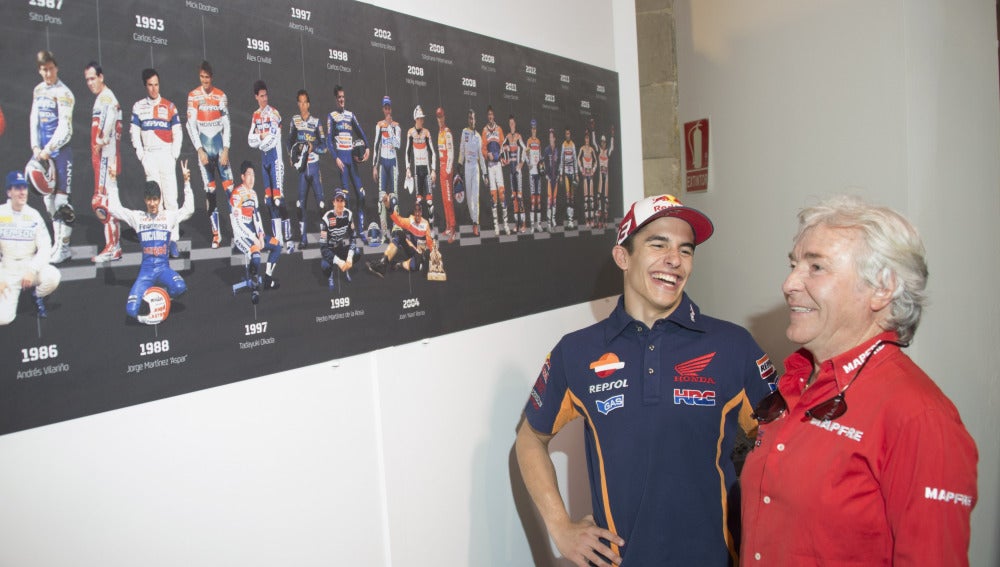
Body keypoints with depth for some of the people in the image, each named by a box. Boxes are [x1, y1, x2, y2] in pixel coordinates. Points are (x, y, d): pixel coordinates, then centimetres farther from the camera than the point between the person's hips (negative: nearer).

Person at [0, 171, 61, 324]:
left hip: (30, 267, 2)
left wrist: (32, 270, -22)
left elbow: (45, 248, -6)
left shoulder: (34, 215, -1)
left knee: (53, 276, -32)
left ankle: (38, 297, 4)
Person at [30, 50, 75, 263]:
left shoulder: (63, 93, -8)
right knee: (48, 199, 11)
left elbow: (65, 128, -14)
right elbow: (34, 120, 16)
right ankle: (56, 243, 20)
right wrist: (36, 148, 5)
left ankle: (64, 247, -2)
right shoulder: (38, 90, 14)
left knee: (61, 200, -8)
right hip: (43, 151, 8)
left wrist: (48, 150, -16)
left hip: (60, 151, -7)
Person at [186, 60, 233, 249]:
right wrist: (199, 150, -8)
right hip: (203, 145, 0)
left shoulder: (221, 96, 3)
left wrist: (226, 150, -5)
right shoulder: (193, 96, 1)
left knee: (229, 187, -6)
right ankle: (216, 234, 4)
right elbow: (191, 125, 0)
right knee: (210, 190, 1)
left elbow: (226, 124, 3)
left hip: (220, 144, 0)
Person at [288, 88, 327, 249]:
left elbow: (324, 146, 0)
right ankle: (303, 237, 7)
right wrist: (292, 159, 6)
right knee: (301, 202, 1)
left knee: (320, 200, -6)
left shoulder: (316, 121, 0)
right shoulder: (294, 120, 9)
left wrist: (313, 147, -17)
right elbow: (290, 141, 18)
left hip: (314, 166, -3)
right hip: (301, 166, 3)